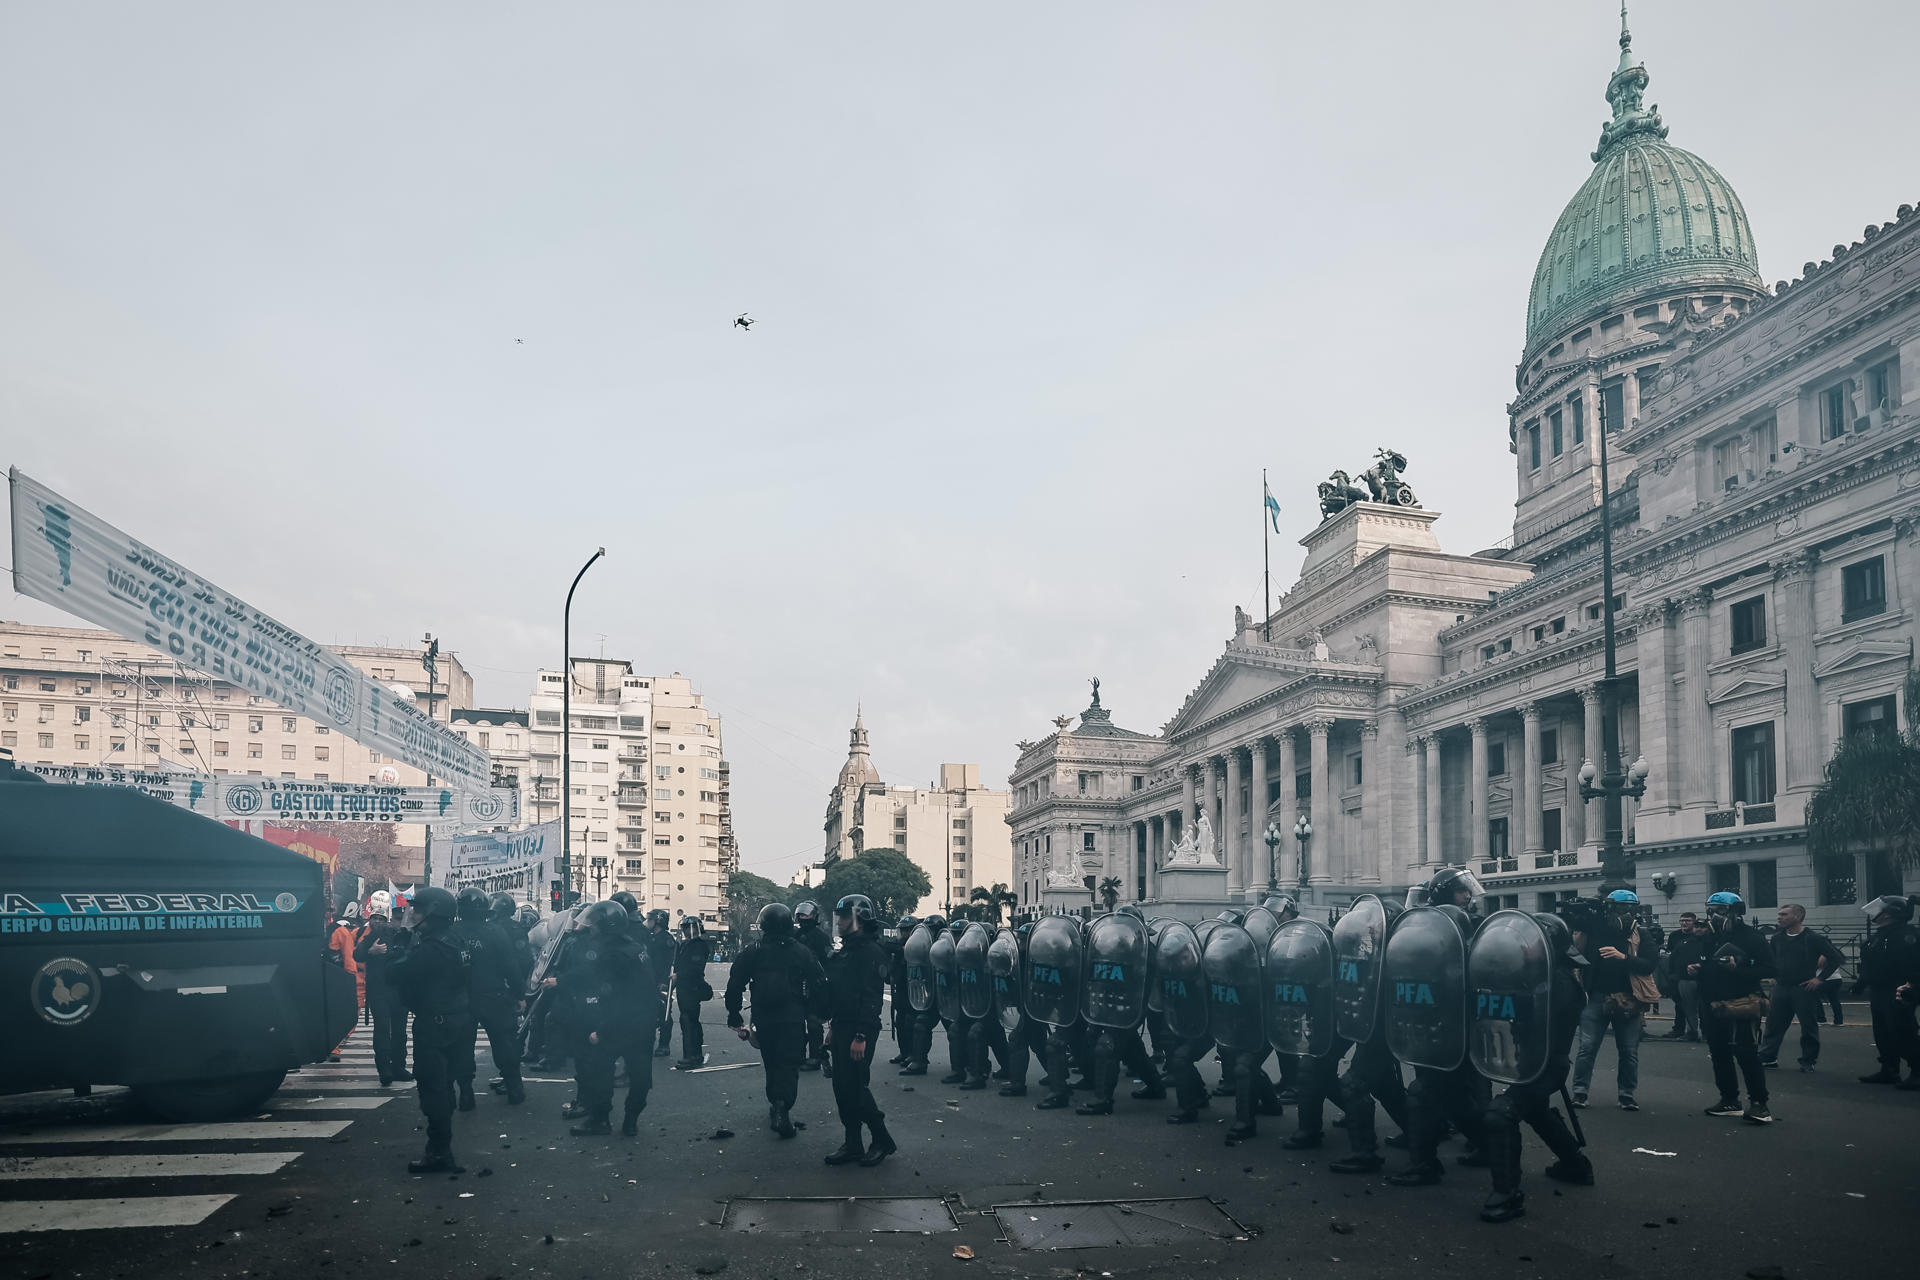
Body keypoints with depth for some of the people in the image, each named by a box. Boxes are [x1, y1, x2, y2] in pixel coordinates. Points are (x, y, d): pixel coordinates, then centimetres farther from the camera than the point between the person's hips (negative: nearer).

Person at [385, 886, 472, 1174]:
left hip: (435, 1024, -10)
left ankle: (439, 1153, 1)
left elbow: (396, 974, -21)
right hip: (458, 1018, 10)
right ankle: (441, 1148, 28)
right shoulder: (453, 940, 8)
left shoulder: (430, 947, -23)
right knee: (443, 1085, 18)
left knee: (432, 1088, -3)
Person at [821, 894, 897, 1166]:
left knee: (855, 1088, -6)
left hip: (859, 1032, -9)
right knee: (842, 1087, 10)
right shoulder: (843, 952, 15)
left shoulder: (871, 952, -15)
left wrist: (861, 1036, -24)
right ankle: (853, 1144, 17)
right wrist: (831, 1025, 18)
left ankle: (882, 1141, 8)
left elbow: (871, 998, -21)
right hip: (841, 1029, 9)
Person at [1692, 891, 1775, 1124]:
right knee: (1720, 1055, 11)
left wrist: (1738, 969, -23)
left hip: (1740, 1007, -7)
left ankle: (1759, 1104, -4)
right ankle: (1730, 1101, 21)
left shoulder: (1749, 936, -7)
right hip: (1713, 1007, 7)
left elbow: (1768, 969, -13)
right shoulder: (1710, 937, 14)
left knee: (1747, 1055, -9)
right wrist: (1695, 970, 5)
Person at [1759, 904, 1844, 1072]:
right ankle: (1767, 1057, 12)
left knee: (1809, 1027, 3)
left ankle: (1808, 1061, 15)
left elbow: (1835, 957, -7)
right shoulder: (1777, 938, 6)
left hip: (1804, 989, -5)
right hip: (1781, 988, 5)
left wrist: (1820, 978, -9)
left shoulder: (1813, 938, -9)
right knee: (1774, 1024, 5)